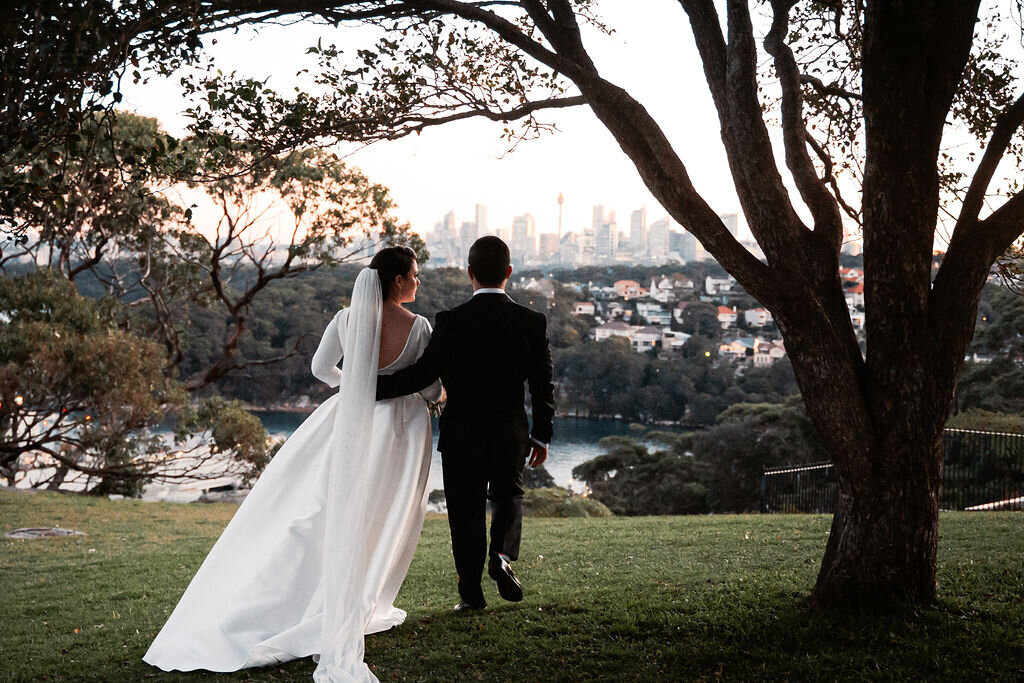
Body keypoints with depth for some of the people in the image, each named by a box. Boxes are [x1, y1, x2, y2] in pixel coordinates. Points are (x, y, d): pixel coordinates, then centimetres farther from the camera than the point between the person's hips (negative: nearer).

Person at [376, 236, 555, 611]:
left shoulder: (451, 321, -12)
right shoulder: (532, 322, -5)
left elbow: (423, 374, -16)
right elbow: (543, 385, -1)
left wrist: (369, 387, -5)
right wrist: (542, 435, 10)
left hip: (461, 435, -1)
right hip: (511, 433, 2)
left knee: (467, 509, 10)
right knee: (508, 495, 23)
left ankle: (471, 592, 14)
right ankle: (502, 553, -2)